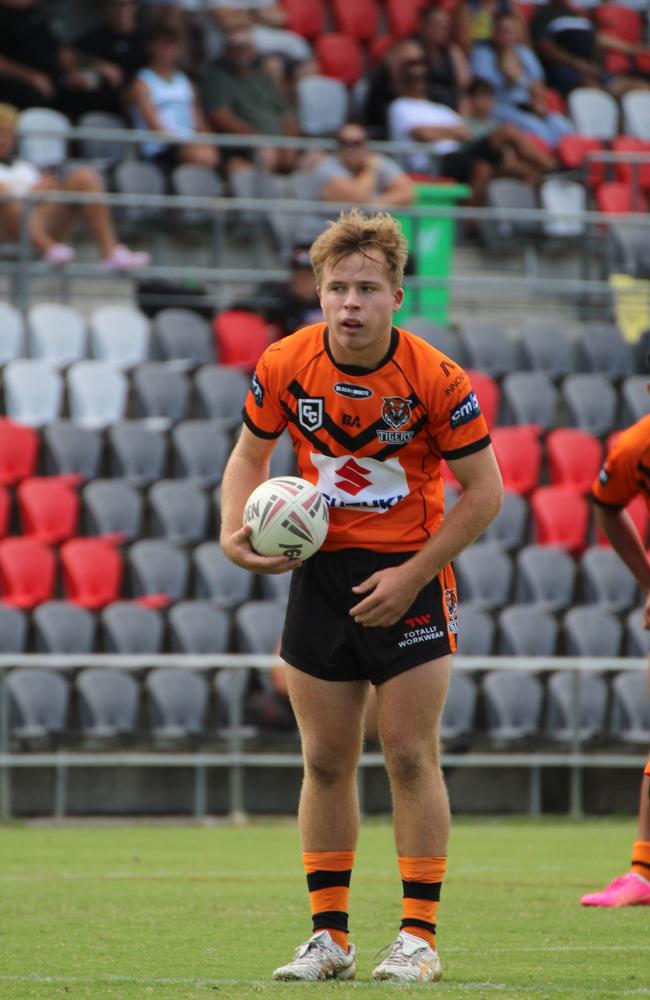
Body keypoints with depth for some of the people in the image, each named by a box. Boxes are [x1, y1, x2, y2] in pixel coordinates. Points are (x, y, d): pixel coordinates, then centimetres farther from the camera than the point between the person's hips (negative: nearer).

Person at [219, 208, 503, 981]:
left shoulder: (435, 379, -17)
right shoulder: (284, 366, -8)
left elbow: (484, 491, -10)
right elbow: (251, 453, 9)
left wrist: (411, 575, -15)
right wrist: (236, 533, -8)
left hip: (410, 575, -3)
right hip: (319, 570, 3)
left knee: (410, 756, -5)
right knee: (326, 760, 6)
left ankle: (419, 937, 1)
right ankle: (328, 937, 13)